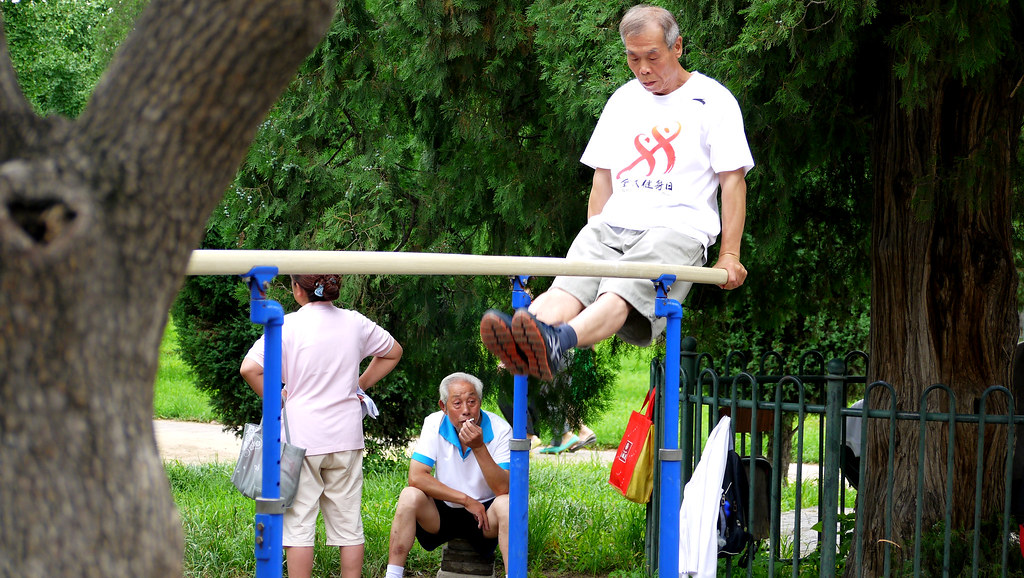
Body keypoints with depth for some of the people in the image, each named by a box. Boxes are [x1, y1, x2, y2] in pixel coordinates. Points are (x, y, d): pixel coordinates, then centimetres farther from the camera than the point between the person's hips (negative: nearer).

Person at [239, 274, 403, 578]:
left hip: (301, 437, -4)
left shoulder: (288, 325, -9)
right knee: (348, 522, 10)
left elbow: (249, 368, -18)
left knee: (299, 523, 1)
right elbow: (393, 352, 21)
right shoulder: (355, 322, 4)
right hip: (347, 438, 4)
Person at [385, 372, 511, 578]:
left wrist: (479, 448, -33)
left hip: (485, 515, -1)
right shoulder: (434, 424, -8)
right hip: (442, 512, 2)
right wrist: (465, 500, -19)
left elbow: (503, 489, -21)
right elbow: (416, 476, -17)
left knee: (506, 504, -32)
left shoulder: (499, 430, -13)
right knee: (410, 496, -26)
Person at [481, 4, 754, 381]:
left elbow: (733, 181, 3)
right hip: (614, 224, 5)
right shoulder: (622, 100, 22)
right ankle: (521, 346, -56)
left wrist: (729, 256, -3)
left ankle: (557, 343, -64)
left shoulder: (713, 99, 6)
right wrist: (594, 242, 19)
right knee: (569, 285, -27)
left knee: (623, 292, -34)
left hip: (679, 227, -5)